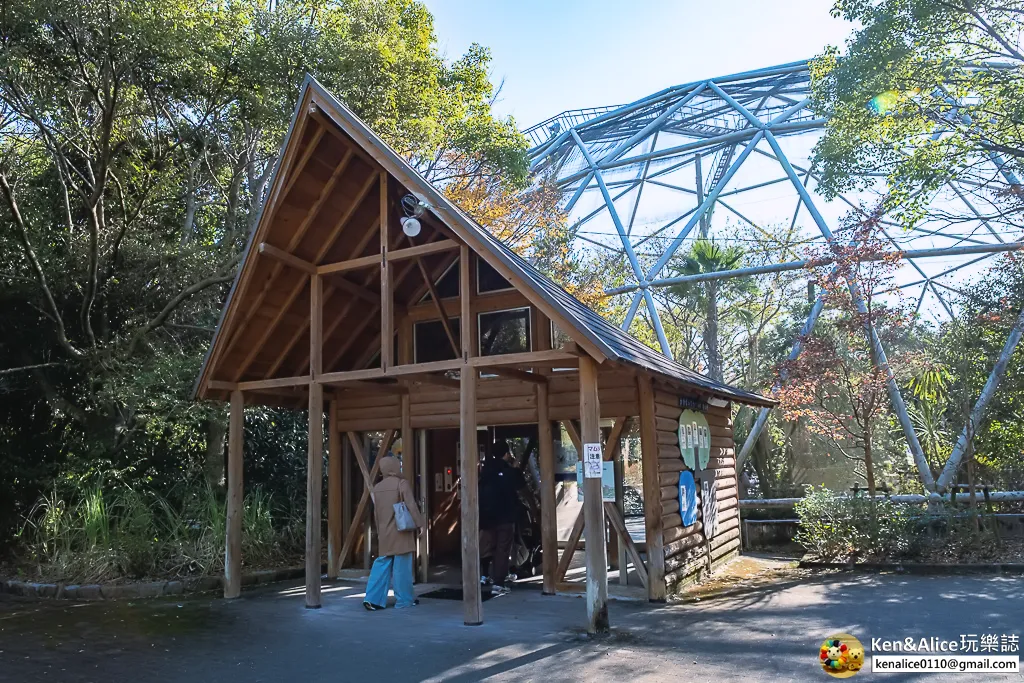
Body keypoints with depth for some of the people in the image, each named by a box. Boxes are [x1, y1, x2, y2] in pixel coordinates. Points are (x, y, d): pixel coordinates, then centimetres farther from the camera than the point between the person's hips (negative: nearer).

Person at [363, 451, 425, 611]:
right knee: (401, 566, 2)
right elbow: (411, 506, -15)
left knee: (382, 565, 8)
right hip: (401, 531, -6)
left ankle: (373, 599, 0)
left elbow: (376, 512, 15)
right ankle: (404, 599, 9)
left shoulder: (377, 487, 9)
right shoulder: (402, 483, -10)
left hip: (384, 533, 6)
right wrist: (419, 524, -9)